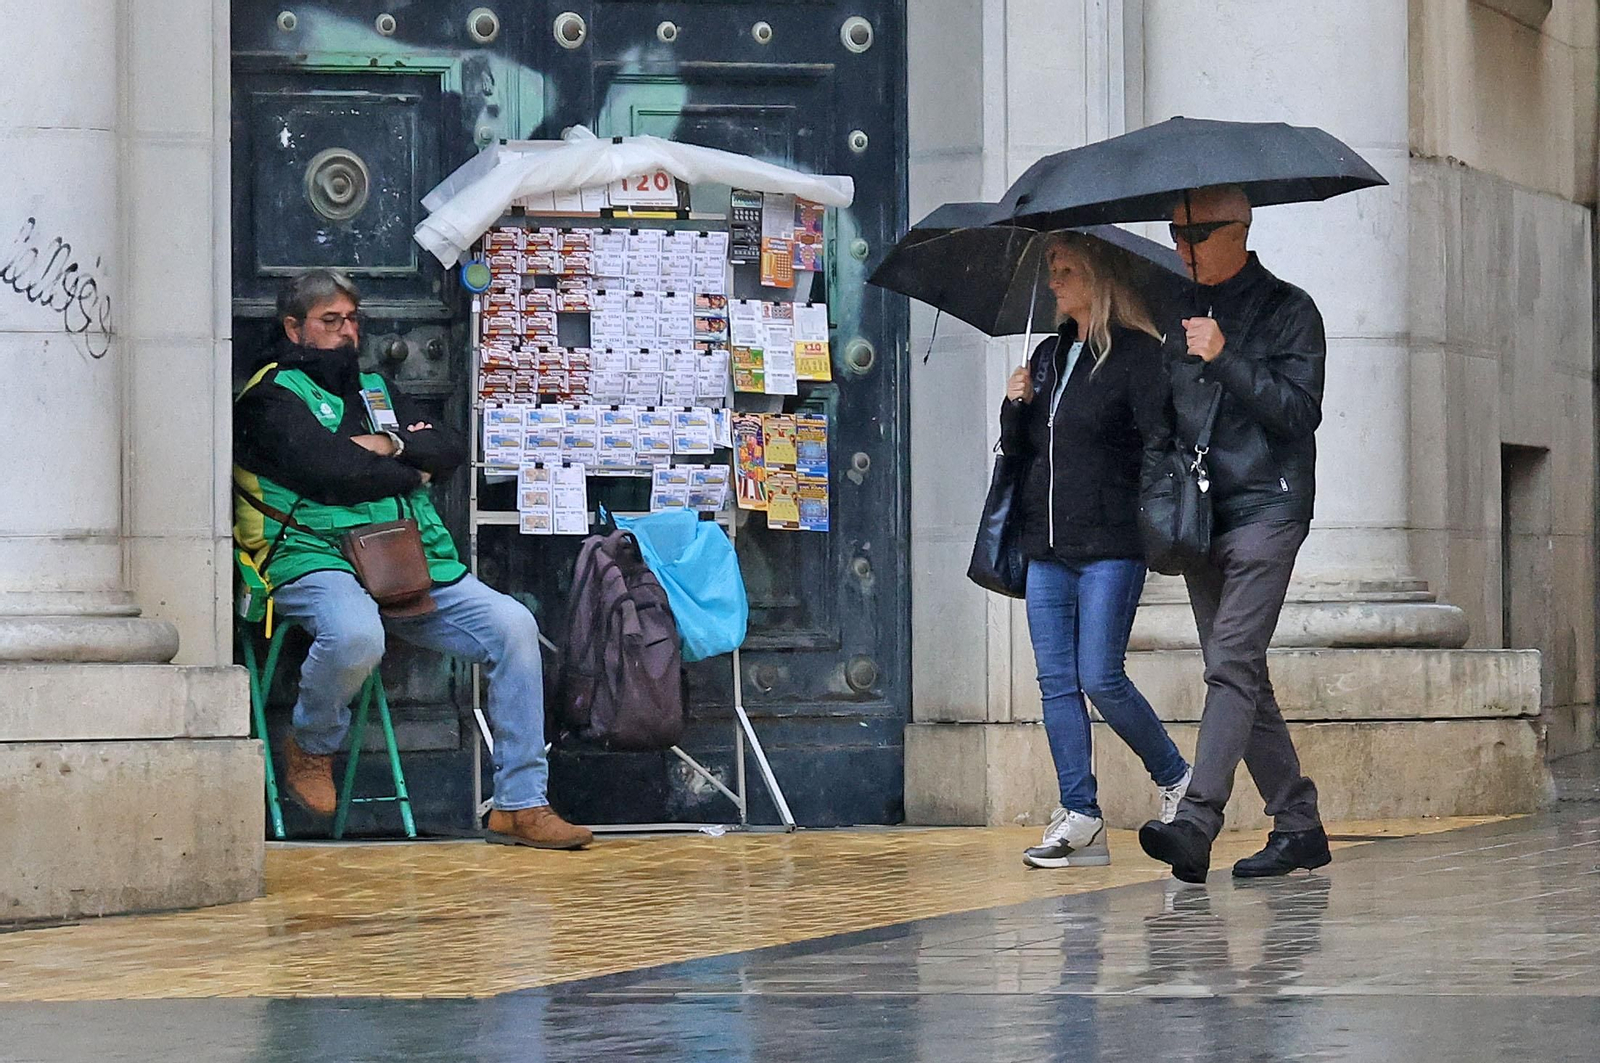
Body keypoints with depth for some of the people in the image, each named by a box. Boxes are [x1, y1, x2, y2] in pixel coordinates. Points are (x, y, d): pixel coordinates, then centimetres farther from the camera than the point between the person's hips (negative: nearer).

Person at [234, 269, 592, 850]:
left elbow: (451, 450, 15)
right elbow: (330, 470, -15)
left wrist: (393, 445, -4)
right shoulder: (275, 395, 2)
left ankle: (521, 806, -12)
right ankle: (310, 749, -5)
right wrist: (412, 471, 0)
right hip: (317, 559, -7)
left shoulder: (374, 388, 26)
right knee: (355, 636, -40)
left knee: (513, 625, -14)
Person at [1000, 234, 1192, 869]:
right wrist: (1015, 405, 0)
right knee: (1056, 683, 2)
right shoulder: (1048, 356, 16)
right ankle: (1079, 817, 4)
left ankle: (1175, 779, 11)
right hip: (1047, 544, 7)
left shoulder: (1137, 353, -6)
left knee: (1100, 677, -10)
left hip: (1110, 544, -7)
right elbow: (1017, 448, 18)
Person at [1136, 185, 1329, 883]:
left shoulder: (1287, 309, -1)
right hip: (1198, 512, 7)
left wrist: (1225, 358, -18)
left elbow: (1300, 411, -11)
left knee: (1231, 665, -16)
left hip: (1264, 509, -7)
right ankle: (1298, 825, 12)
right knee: (1240, 676, 6)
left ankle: (1195, 823, -27)